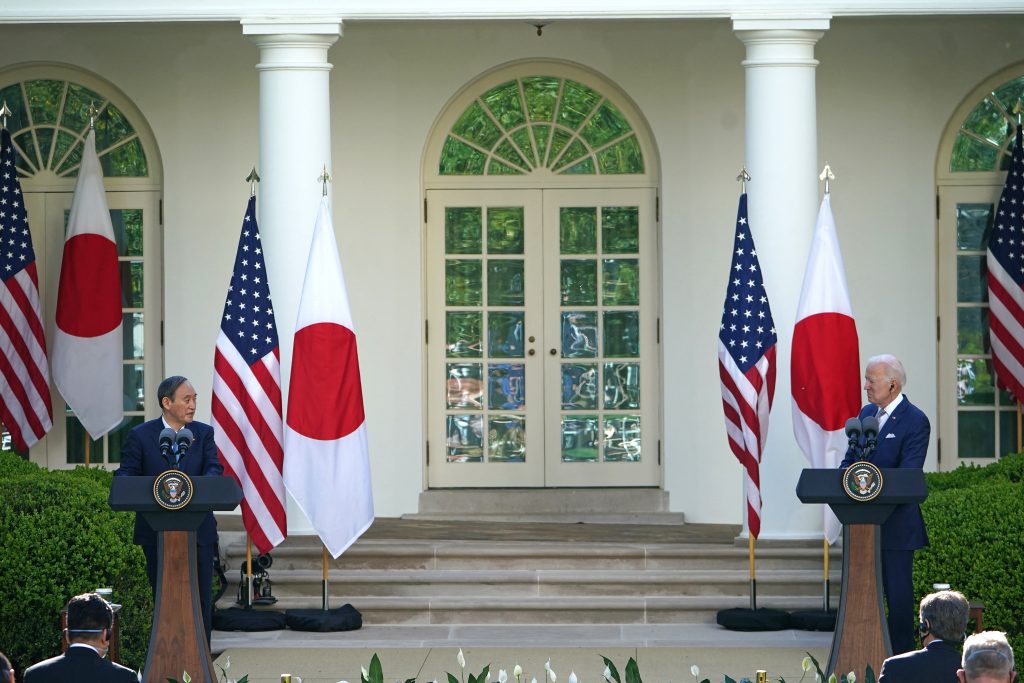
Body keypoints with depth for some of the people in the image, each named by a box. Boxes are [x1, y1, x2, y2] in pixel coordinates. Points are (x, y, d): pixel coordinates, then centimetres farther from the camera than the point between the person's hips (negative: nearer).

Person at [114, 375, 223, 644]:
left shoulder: (203, 433, 8)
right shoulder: (140, 436, 2)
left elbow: (214, 468, -5)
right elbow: (125, 475, -3)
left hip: (198, 530, 2)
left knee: (200, 599, 3)